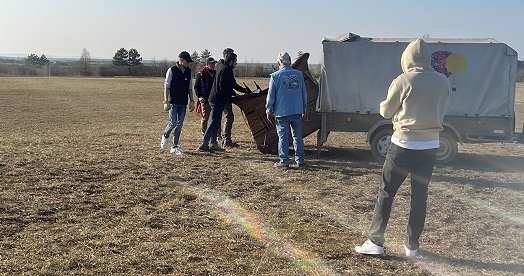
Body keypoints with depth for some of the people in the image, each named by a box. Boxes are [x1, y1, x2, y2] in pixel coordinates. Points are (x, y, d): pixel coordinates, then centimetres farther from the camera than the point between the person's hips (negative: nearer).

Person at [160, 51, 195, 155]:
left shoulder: (189, 72, 8)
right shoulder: (172, 70, -5)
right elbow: (166, 86, -5)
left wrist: (192, 101, 10)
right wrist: (166, 101, -11)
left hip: (183, 103, 5)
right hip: (173, 102, -4)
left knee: (179, 125, 4)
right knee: (173, 123, -11)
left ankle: (174, 147, 13)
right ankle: (165, 136, 20)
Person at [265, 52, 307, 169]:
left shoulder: (275, 76, -5)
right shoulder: (299, 74, 7)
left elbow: (271, 96, -3)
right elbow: (304, 93, 14)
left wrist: (269, 111, 6)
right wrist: (304, 108, 24)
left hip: (282, 112, -4)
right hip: (297, 111, 4)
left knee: (283, 137, 3)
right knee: (298, 136, 11)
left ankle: (284, 162, 6)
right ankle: (300, 160, 15)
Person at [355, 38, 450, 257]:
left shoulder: (403, 81, -11)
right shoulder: (442, 82, 2)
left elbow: (386, 112, 0)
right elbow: (441, 111, 12)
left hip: (404, 145, -4)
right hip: (430, 147, 4)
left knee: (386, 193, 5)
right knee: (420, 195, 12)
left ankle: (375, 242, 7)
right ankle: (412, 245, 19)